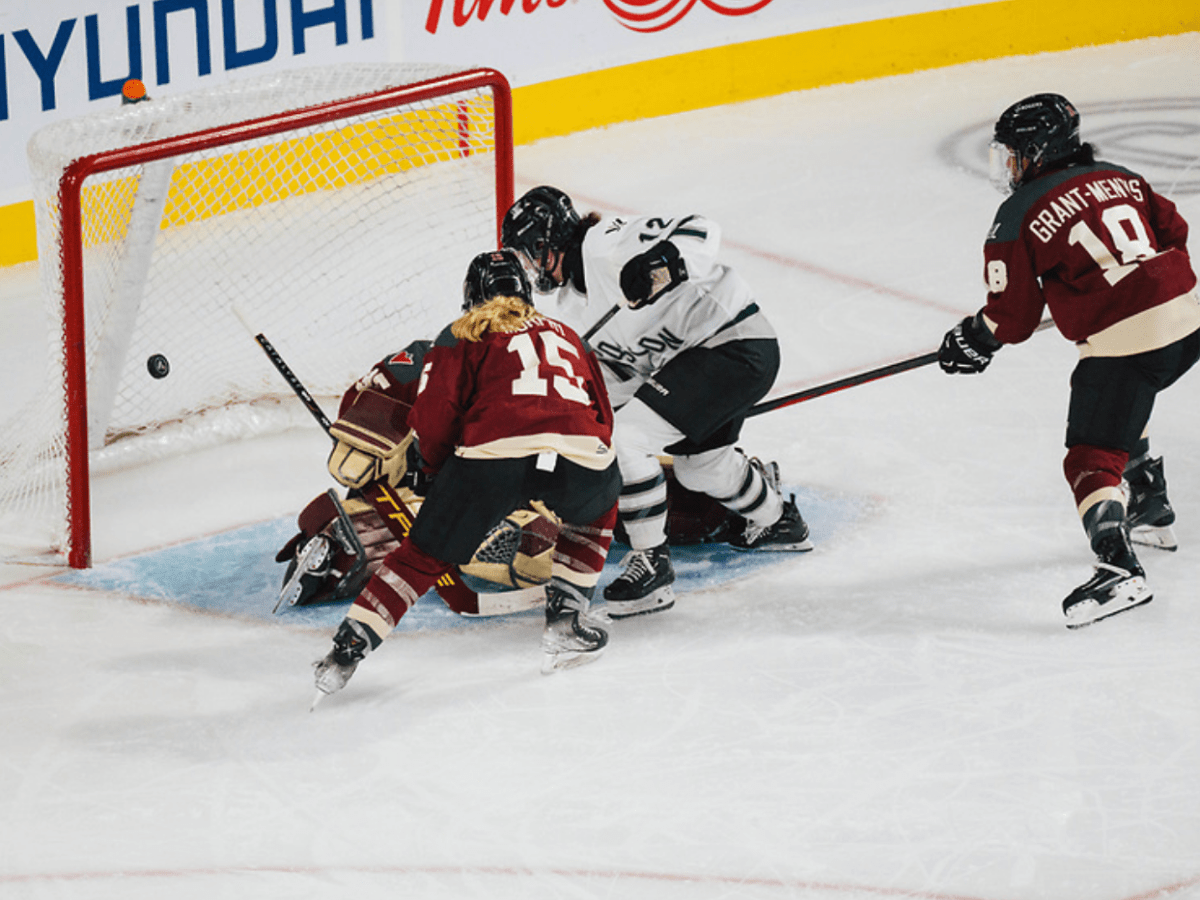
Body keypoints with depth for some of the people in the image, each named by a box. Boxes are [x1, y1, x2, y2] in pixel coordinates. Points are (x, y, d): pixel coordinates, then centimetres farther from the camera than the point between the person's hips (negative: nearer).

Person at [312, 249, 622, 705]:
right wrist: (551, 496, 48)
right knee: (598, 509, 36)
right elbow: (602, 417, 37)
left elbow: (433, 413, 9)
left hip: (492, 452, -2)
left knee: (423, 555, 11)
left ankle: (349, 647, 2)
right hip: (581, 454, 2)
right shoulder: (566, 336, 35)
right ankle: (565, 613, 23)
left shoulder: (464, 334, 23)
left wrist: (439, 474, 27)